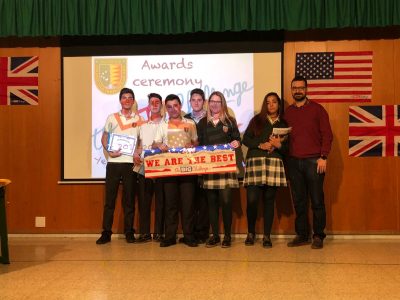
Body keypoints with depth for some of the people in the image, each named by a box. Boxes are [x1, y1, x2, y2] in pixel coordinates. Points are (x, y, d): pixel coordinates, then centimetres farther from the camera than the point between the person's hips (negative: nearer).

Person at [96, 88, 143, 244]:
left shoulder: (139, 119, 9)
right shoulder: (112, 118, 9)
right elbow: (104, 138, 10)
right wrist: (110, 151, -7)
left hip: (131, 162, 0)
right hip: (113, 162, 0)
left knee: (129, 198, 4)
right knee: (110, 197, 0)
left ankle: (129, 232, 12)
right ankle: (106, 232, 5)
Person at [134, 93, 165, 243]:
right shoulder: (143, 125, 17)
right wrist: (136, 153, 2)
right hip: (143, 167, 4)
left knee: (160, 200, 1)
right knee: (143, 201, 4)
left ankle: (158, 233, 8)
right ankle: (144, 233, 11)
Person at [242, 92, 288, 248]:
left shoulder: (284, 124, 15)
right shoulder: (257, 120, 13)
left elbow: (288, 147, 10)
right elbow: (245, 139, 5)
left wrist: (279, 145, -10)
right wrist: (261, 145, -8)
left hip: (274, 164, 1)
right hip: (255, 161, -1)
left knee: (269, 200, 0)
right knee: (252, 199, -9)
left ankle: (267, 236, 9)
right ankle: (251, 233, 11)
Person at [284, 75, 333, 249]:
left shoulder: (317, 109, 3)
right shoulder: (288, 112, 14)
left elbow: (327, 134, -1)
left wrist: (323, 157, -9)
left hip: (313, 161, -3)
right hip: (294, 162, 4)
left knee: (317, 201, 0)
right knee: (299, 201, 7)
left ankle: (318, 236, 8)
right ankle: (302, 235, 15)